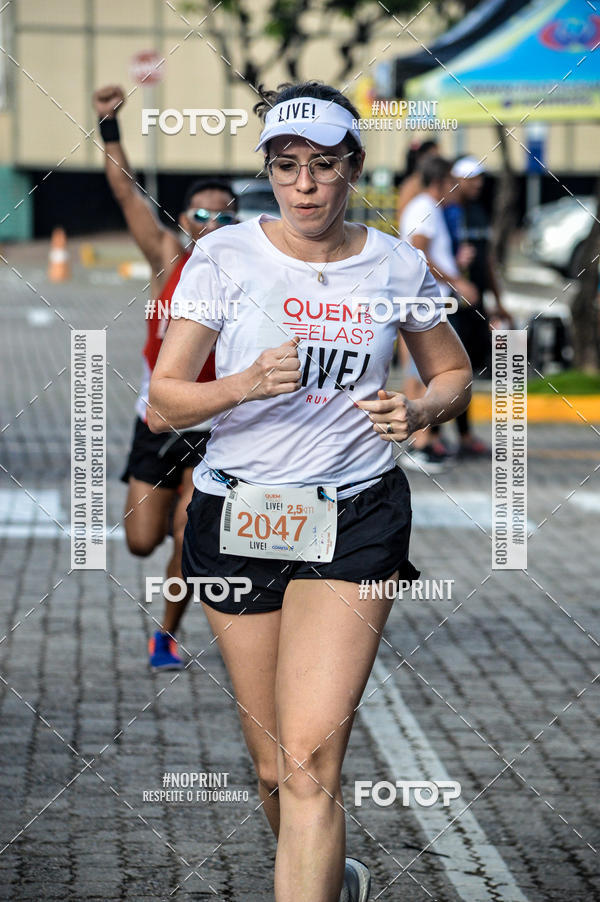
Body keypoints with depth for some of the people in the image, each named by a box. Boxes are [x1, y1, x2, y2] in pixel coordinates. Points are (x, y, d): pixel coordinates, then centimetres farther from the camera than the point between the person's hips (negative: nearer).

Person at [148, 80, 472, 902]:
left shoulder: (398, 267, 3)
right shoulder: (224, 256, -1)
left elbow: (454, 372, 19)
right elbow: (161, 404, -2)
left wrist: (417, 412, -3)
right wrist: (247, 383, -21)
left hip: (356, 520, -1)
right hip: (236, 517, 1)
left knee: (310, 763, -15)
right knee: (272, 765, 9)